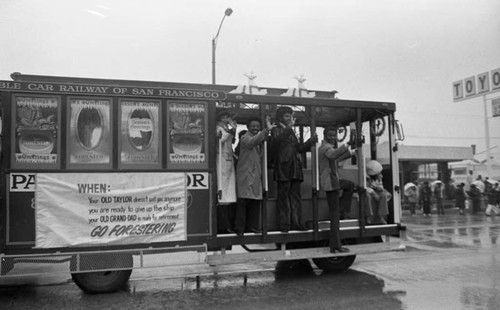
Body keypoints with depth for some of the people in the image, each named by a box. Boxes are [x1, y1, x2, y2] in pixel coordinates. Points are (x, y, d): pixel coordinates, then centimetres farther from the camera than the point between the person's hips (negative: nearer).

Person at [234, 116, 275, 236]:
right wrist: (266, 130, -40)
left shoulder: (259, 139, 19)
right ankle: (239, 228, -2)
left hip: (256, 175, 8)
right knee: (243, 201, -7)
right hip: (245, 175, -7)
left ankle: (250, 225, 17)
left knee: (256, 201, 7)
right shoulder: (245, 138, -7)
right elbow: (253, 142, -31)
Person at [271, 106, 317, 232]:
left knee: (295, 196, 6)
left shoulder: (291, 132, 23)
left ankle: (296, 222, 10)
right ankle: (284, 224, 0)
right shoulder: (276, 130, 2)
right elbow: (277, 140, -21)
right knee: (283, 197, -3)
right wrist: (289, 126, -24)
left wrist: (311, 141, 9)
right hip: (283, 168, -7)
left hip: (295, 168, 7)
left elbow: (299, 148, 23)